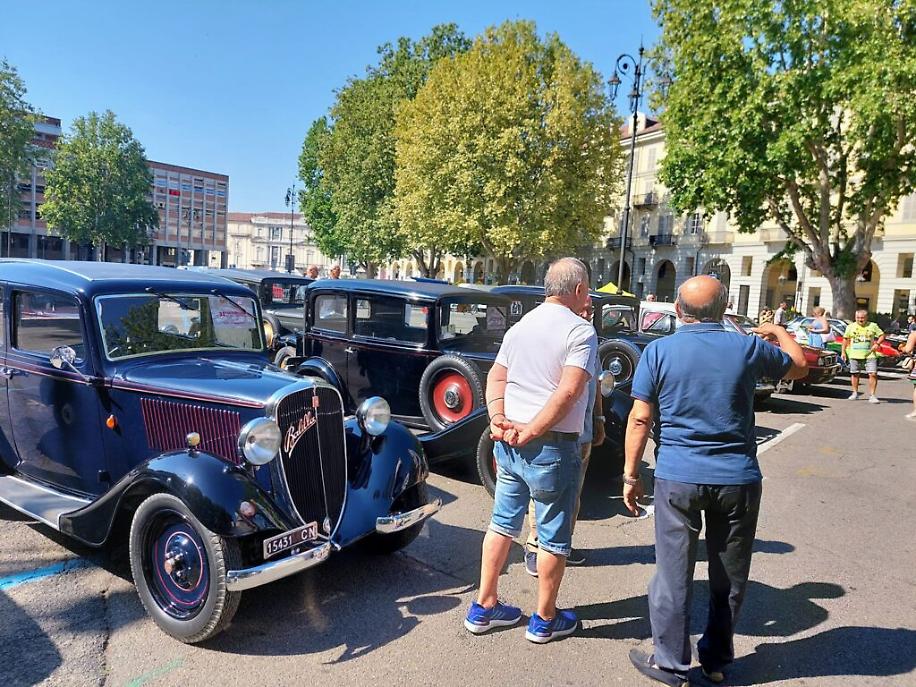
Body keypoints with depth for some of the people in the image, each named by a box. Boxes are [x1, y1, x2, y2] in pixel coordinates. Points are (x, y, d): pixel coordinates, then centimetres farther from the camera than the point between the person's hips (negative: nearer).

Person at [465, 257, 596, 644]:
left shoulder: (520, 326, 12)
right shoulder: (580, 330, -11)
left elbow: (495, 377, 6)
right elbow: (568, 391, -23)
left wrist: (498, 419, -5)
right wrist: (532, 431, -18)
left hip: (508, 441, 7)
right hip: (552, 447, -7)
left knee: (503, 522, 18)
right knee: (554, 536, 9)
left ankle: (484, 607, 28)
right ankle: (545, 619, 24)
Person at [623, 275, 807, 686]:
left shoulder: (659, 351, -6)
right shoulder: (748, 348, -1)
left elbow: (640, 418, -8)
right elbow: (799, 367, 19)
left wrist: (631, 475, 0)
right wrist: (779, 332, 36)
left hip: (677, 478, -2)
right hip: (737, 479, 2)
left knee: (673, 573, 9)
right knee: (729, 576, 17)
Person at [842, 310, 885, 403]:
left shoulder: (873, 326, 4)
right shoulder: (851, 327, 6)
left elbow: (882, 335, 8)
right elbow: (845, 339, 11)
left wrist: (877, 343, -10)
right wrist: (843, 352, 6)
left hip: (870, 355, -1)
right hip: (855, 355, 1)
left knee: (873, 374, -10)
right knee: (855, 374, 10)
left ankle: (872, 395, -6)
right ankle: (855, 393, 25)